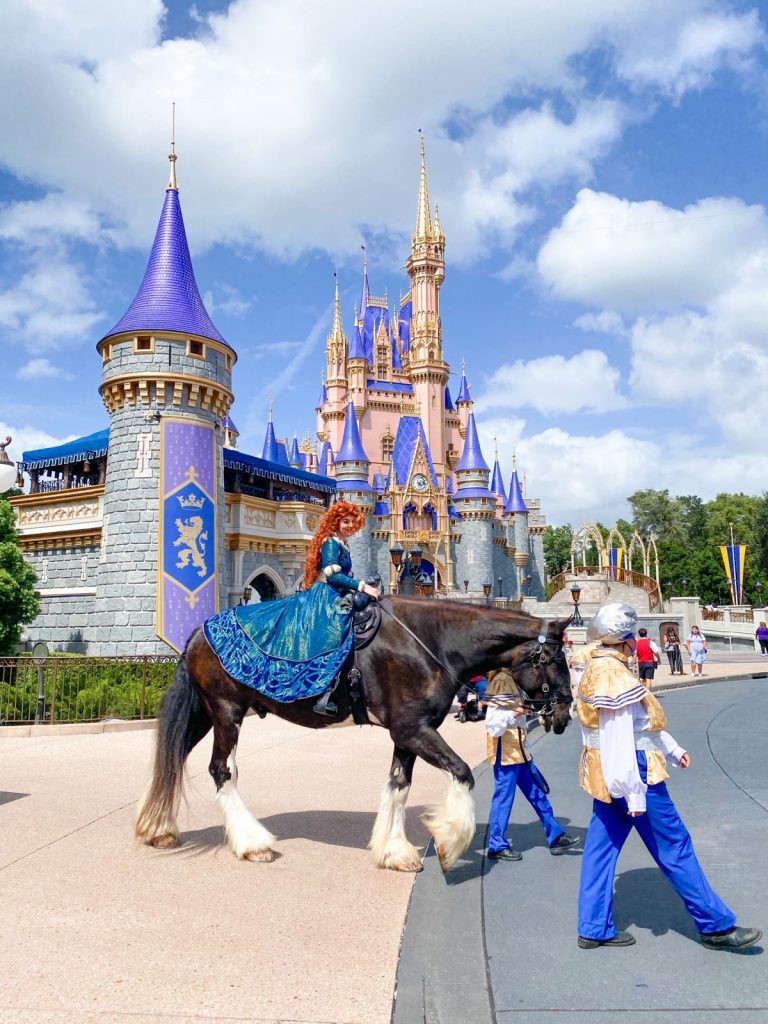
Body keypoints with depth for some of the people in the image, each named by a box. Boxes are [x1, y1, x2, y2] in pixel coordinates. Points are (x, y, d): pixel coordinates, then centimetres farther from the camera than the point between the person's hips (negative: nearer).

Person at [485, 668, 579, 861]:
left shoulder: (512, 682, 9)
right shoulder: (500, 684, -19)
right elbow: (493, 726, -27)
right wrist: (513, 714, -37)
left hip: (520, 752, 10)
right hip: (506, 754, -10)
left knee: (537, 794, 15)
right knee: (503, 798, 0)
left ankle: (555, 837, 24)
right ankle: (497, 846, 12)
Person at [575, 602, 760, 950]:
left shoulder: (596, 670, 10)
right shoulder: (615, 677, -23)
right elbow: (620, 743, -25)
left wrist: (672, 749, 24)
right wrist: (635, 794, -23)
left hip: (603, 777, 10)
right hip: (629, 774, -10)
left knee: (601, 847, 12)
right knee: (675, 847, 5)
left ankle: (593, 929, 20)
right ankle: (715, 926, 19)